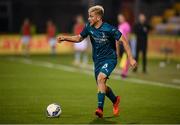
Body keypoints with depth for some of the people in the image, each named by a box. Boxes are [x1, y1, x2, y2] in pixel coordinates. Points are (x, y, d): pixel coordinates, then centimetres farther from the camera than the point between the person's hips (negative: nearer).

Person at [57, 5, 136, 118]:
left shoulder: (109, 29, -19)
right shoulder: (89, 27, -4)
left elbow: (123, 41, -14)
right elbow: (79, 38, 12)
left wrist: (131, 58, -17)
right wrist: (65, 38, -3)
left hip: (110, 59, -6)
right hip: (97, 60, 6)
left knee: (100, 78, -29)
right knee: (101, 86, 10)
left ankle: (100, 108, -28)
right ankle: (115, 100, 41)